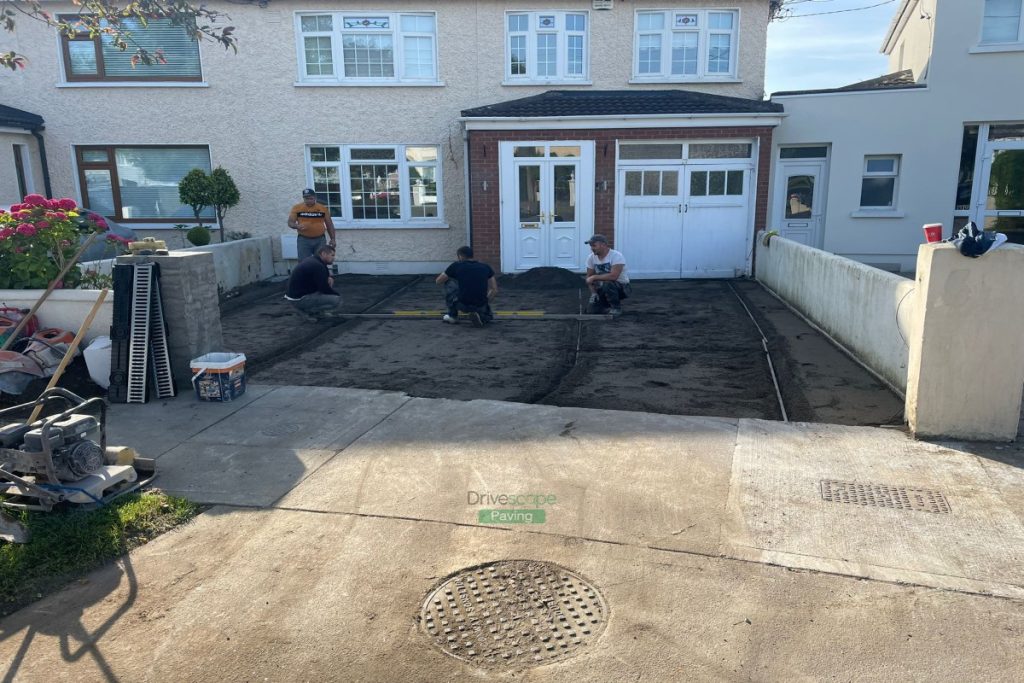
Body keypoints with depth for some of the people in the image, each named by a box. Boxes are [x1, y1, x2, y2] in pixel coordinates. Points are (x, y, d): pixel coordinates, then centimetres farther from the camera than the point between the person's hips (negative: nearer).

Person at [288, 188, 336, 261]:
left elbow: (329, 225, 8)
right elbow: (290, 222, -1)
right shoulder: (296, 208, 1)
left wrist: (333, 239, 3)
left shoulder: (323, 208, 3)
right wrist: (297, 226, -23)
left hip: (320, 239, 1)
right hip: (303, 239, -1)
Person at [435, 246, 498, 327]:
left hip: (462, 305, -2)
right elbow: (495, 291, 13)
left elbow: (438, 281, 21)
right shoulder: (485, 267, 12)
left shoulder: (456, 266, 6)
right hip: (481, 306, 3)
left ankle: (453, 315, 23)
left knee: (448, 283, 25)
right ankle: (481, 317, 3)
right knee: (489, 316, 39)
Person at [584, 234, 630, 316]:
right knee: (591, 310, -11)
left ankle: (617, 307, -14)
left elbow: (613, 276, -36)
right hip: (602, 288, 6)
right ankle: (609, 305, 18)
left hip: (621, 287, -6)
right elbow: (589, 277, 5)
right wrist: (593, 292, -8)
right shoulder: (591, 257, -3)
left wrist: (594, 277, -29)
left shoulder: (617, 256, -23)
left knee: (607, 284, -38)